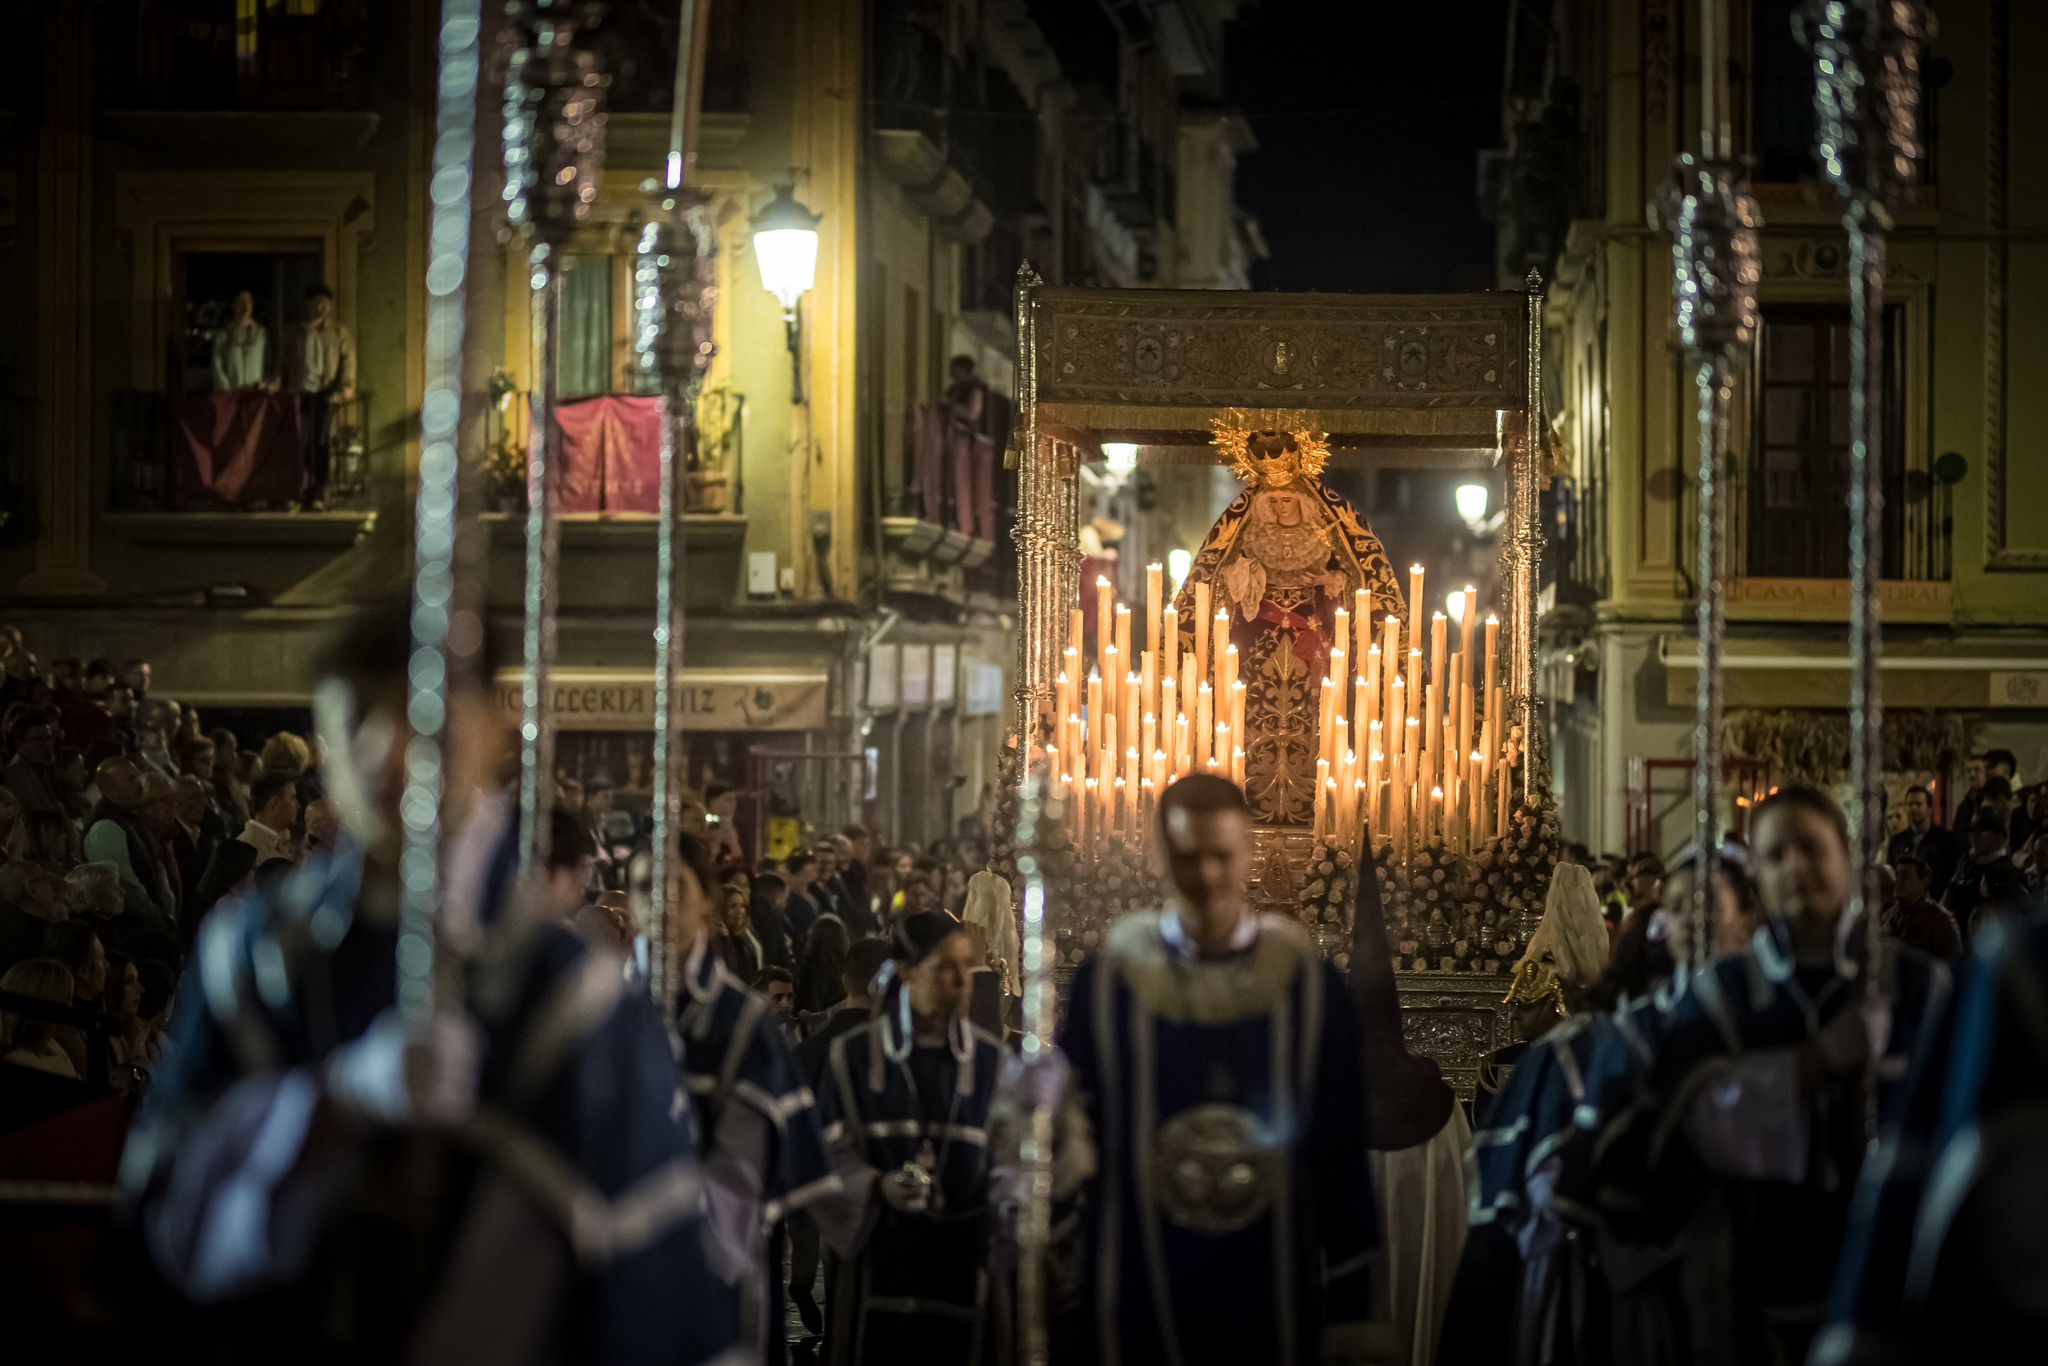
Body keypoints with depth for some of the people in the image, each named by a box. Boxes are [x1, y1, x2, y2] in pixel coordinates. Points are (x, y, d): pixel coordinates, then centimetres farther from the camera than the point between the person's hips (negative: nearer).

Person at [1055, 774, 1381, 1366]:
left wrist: (1349, 1310, 3)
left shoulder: (1305, 979, 0)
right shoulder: (1110, 978, -1)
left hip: (1274, 1298, 0)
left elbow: (1342, 1159, 3)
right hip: (1140, 1300, 0)